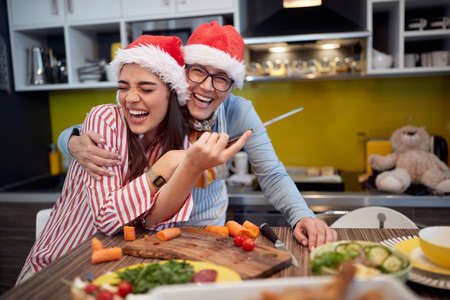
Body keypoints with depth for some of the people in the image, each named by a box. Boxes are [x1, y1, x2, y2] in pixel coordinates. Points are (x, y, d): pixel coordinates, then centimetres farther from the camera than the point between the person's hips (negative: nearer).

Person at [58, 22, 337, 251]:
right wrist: (75, 143, -34)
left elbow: (272, 175, -16)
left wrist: (302, 216, -34)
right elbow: (69, 135, -11)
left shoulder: (238, 112, -15)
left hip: (209, 222, 1)